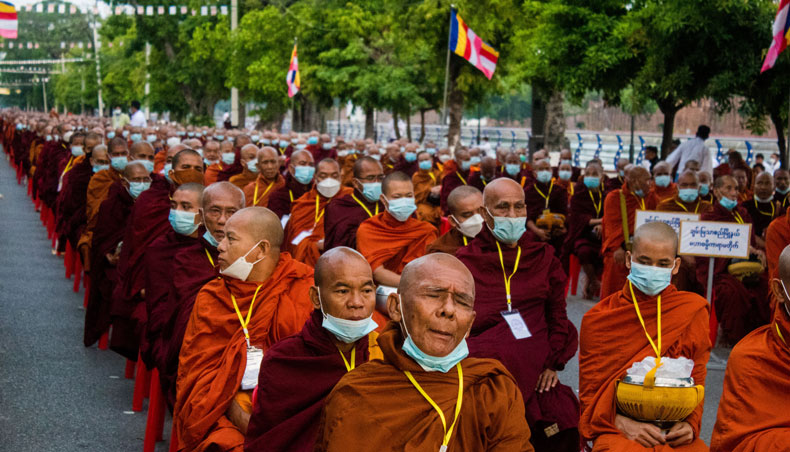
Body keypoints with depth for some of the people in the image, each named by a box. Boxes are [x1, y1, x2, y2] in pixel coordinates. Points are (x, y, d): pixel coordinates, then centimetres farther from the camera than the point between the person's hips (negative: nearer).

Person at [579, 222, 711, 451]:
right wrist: (623, 424, -11)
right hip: (617, 430, -1)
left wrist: (690, 422, -5)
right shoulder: (598, 319, 7)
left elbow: (696, 381, 15)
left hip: (673, 431, 2)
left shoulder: (693, 311, 10)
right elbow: (590, 394, 7)